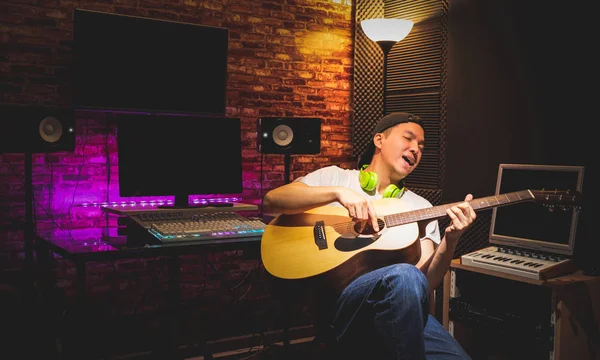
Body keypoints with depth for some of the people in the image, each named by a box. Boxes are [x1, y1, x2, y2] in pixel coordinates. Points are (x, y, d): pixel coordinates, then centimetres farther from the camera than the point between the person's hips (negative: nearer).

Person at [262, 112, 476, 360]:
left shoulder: (421, 207, 20)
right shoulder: (334, 177, 12)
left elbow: (426, 281, 10)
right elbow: (271, 201, -3)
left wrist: (450, 240, -9)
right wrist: (338, 192, -14)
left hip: (402, 309, 3)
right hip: (340, 297, -2)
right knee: (405, 276, -34)